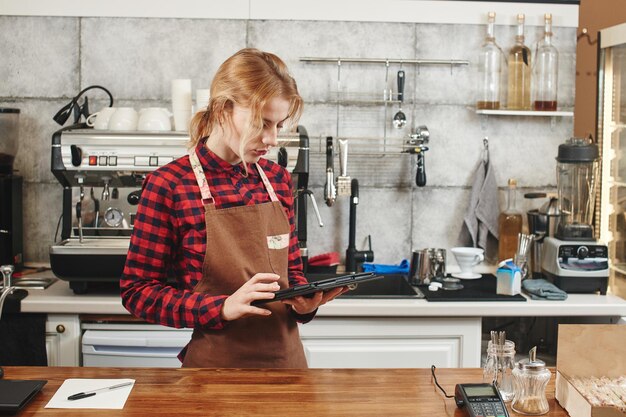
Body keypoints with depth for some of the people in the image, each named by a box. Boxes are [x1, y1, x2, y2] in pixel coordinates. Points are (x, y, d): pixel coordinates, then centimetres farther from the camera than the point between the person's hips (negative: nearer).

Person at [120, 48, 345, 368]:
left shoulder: (278, 180, 2)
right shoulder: (169, 185, -13)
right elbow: (137, 291, -11)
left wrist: (304, 303, -11)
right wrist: (224, 307, -23)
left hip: (285, 355, 5)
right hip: (214, 365, -5)